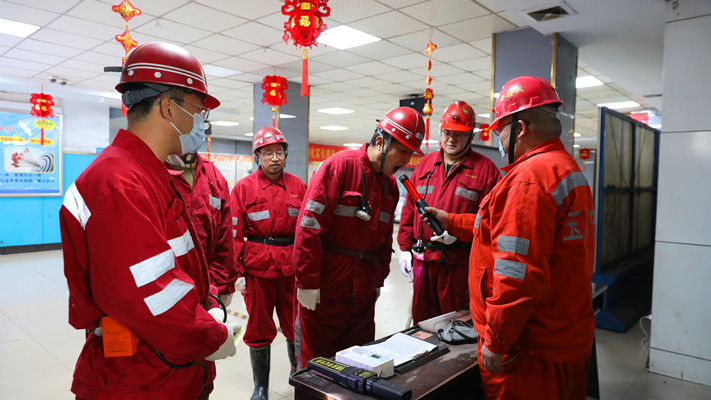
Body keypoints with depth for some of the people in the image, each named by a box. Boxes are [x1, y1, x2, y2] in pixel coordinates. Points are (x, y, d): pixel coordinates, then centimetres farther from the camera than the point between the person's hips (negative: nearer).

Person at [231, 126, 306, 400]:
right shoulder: (244, 187, -1)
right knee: (259, 330, 11)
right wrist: (236, 271, -7)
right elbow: (234, 234, -3)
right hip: (258, 269, -2)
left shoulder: (298, 187, 6)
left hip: (293, 270, 2)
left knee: (297, 328, 13)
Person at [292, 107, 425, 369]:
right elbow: (309, 225, -17)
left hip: (363, 290, 7)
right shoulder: (339, 166, -13)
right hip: (325, 288, -6)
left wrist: (379, 281, 15)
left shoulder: (390, 184, 10)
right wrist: (307, 282, -17)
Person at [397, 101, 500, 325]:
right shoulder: (425, 164, 12)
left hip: (460, 262, -4)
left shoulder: (485, 169, -2)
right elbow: (409, 210, 12)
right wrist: (405, 248, 9)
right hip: (422, 259, 4)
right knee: (421, 321, 15)